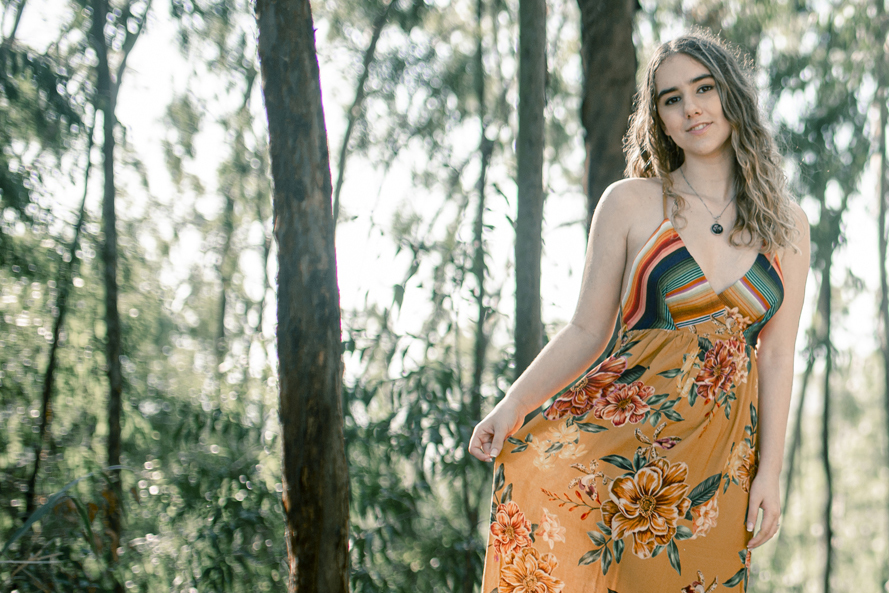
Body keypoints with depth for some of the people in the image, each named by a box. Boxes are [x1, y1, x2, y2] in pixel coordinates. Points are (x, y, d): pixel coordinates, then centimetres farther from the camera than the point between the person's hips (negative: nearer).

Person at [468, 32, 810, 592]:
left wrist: (769, 472, 1)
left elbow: (777, 357, 9)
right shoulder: (632, 202, 4)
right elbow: (587, 331, 4)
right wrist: (512, 407, -8)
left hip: (720, 456, 2)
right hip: (620, 422, -2)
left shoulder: (787, 224, 10)